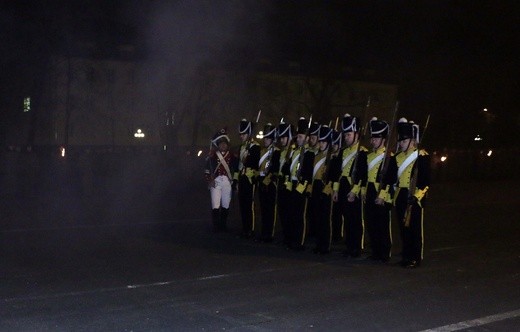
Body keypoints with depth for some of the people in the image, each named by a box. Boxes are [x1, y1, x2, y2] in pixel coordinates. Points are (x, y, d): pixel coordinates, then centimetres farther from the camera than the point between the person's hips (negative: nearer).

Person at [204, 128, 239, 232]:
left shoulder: (231, 156, 8)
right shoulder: (212, 155, 5)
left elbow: (236, 168, 7)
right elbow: (207, 169, 3)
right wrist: (209, 180, -7)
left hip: (227, 182, 2)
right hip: (215, 182, -2)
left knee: (226, 205, 7)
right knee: (215, 206, -7)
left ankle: (223, 225, 19)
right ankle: (216, 226, 1)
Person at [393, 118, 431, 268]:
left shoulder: (422, 156, -7)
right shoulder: (398, 157, 13)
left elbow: (425, 181, -11)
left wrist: (416, 196, -18)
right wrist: (394, 196, 12)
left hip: (414, 198, -6)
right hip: (400, 198, 6)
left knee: (415, 228, -1)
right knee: (403, 227, 10)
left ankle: (416, 258, 6)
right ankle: (406, 256, 19)